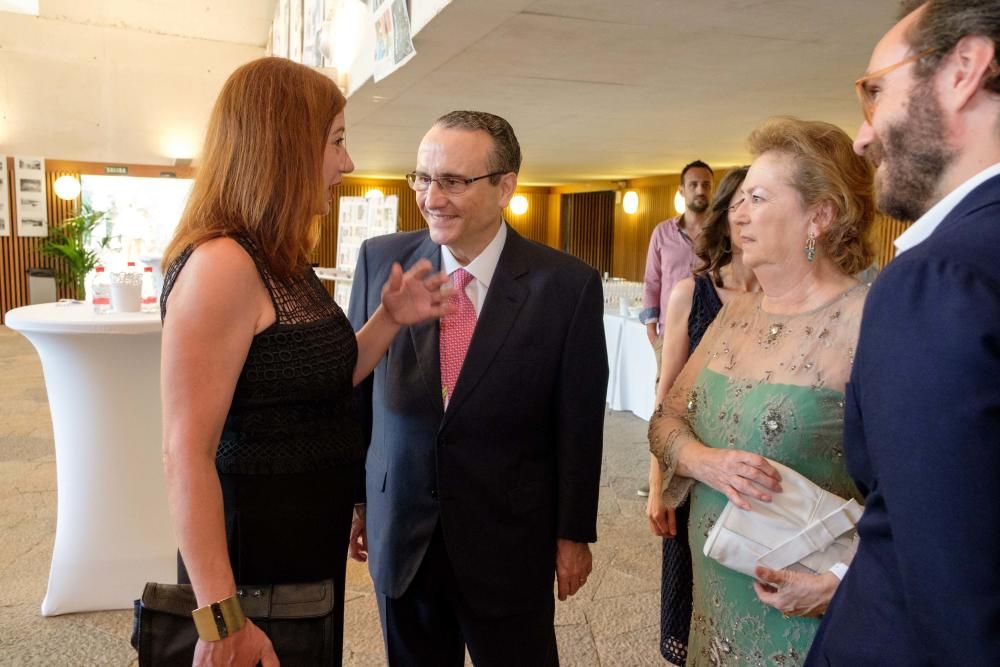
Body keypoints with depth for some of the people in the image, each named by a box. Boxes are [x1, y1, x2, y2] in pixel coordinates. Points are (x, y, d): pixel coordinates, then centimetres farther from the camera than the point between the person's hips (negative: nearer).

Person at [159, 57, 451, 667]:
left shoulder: (282, 263, 6)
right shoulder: (221, 264, -22)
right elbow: (187, 455, -24)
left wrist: (390, 319, -2)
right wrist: (222, 618, -23)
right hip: (256, 552, -9)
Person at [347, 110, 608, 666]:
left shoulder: (568, 285, -12)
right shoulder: (381, 261, -6)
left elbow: (578, 422, -6)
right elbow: (356, 390, 2)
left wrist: (574, 533, 0)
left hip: (508, 544, -2)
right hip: (399, 534, 3)